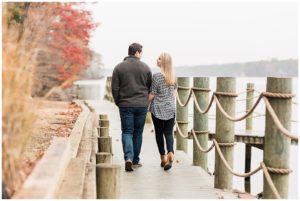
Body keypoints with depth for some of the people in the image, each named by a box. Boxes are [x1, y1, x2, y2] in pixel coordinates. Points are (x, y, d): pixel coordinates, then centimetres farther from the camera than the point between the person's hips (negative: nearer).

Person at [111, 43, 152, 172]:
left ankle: (128, 158, -17)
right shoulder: (145, 67, 2)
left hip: (125, 105, -1)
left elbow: (115, 88, -1)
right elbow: (150, 87, 6)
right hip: (142, 105, 1)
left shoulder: (119, 67, 0)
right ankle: (135, 160, 19)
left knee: (127, 132, 3)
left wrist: (118, 103, 11)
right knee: (138, 132, 12)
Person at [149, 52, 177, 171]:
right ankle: (170, 153, -20)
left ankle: (163, 158, 13)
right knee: (169, 133, 4)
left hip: (157, 109, -4)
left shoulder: (157, 76, -13)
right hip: (170, 109, 4)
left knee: (159, 133, 9)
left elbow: (152, 95, -10)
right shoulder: (173, 76, 4)